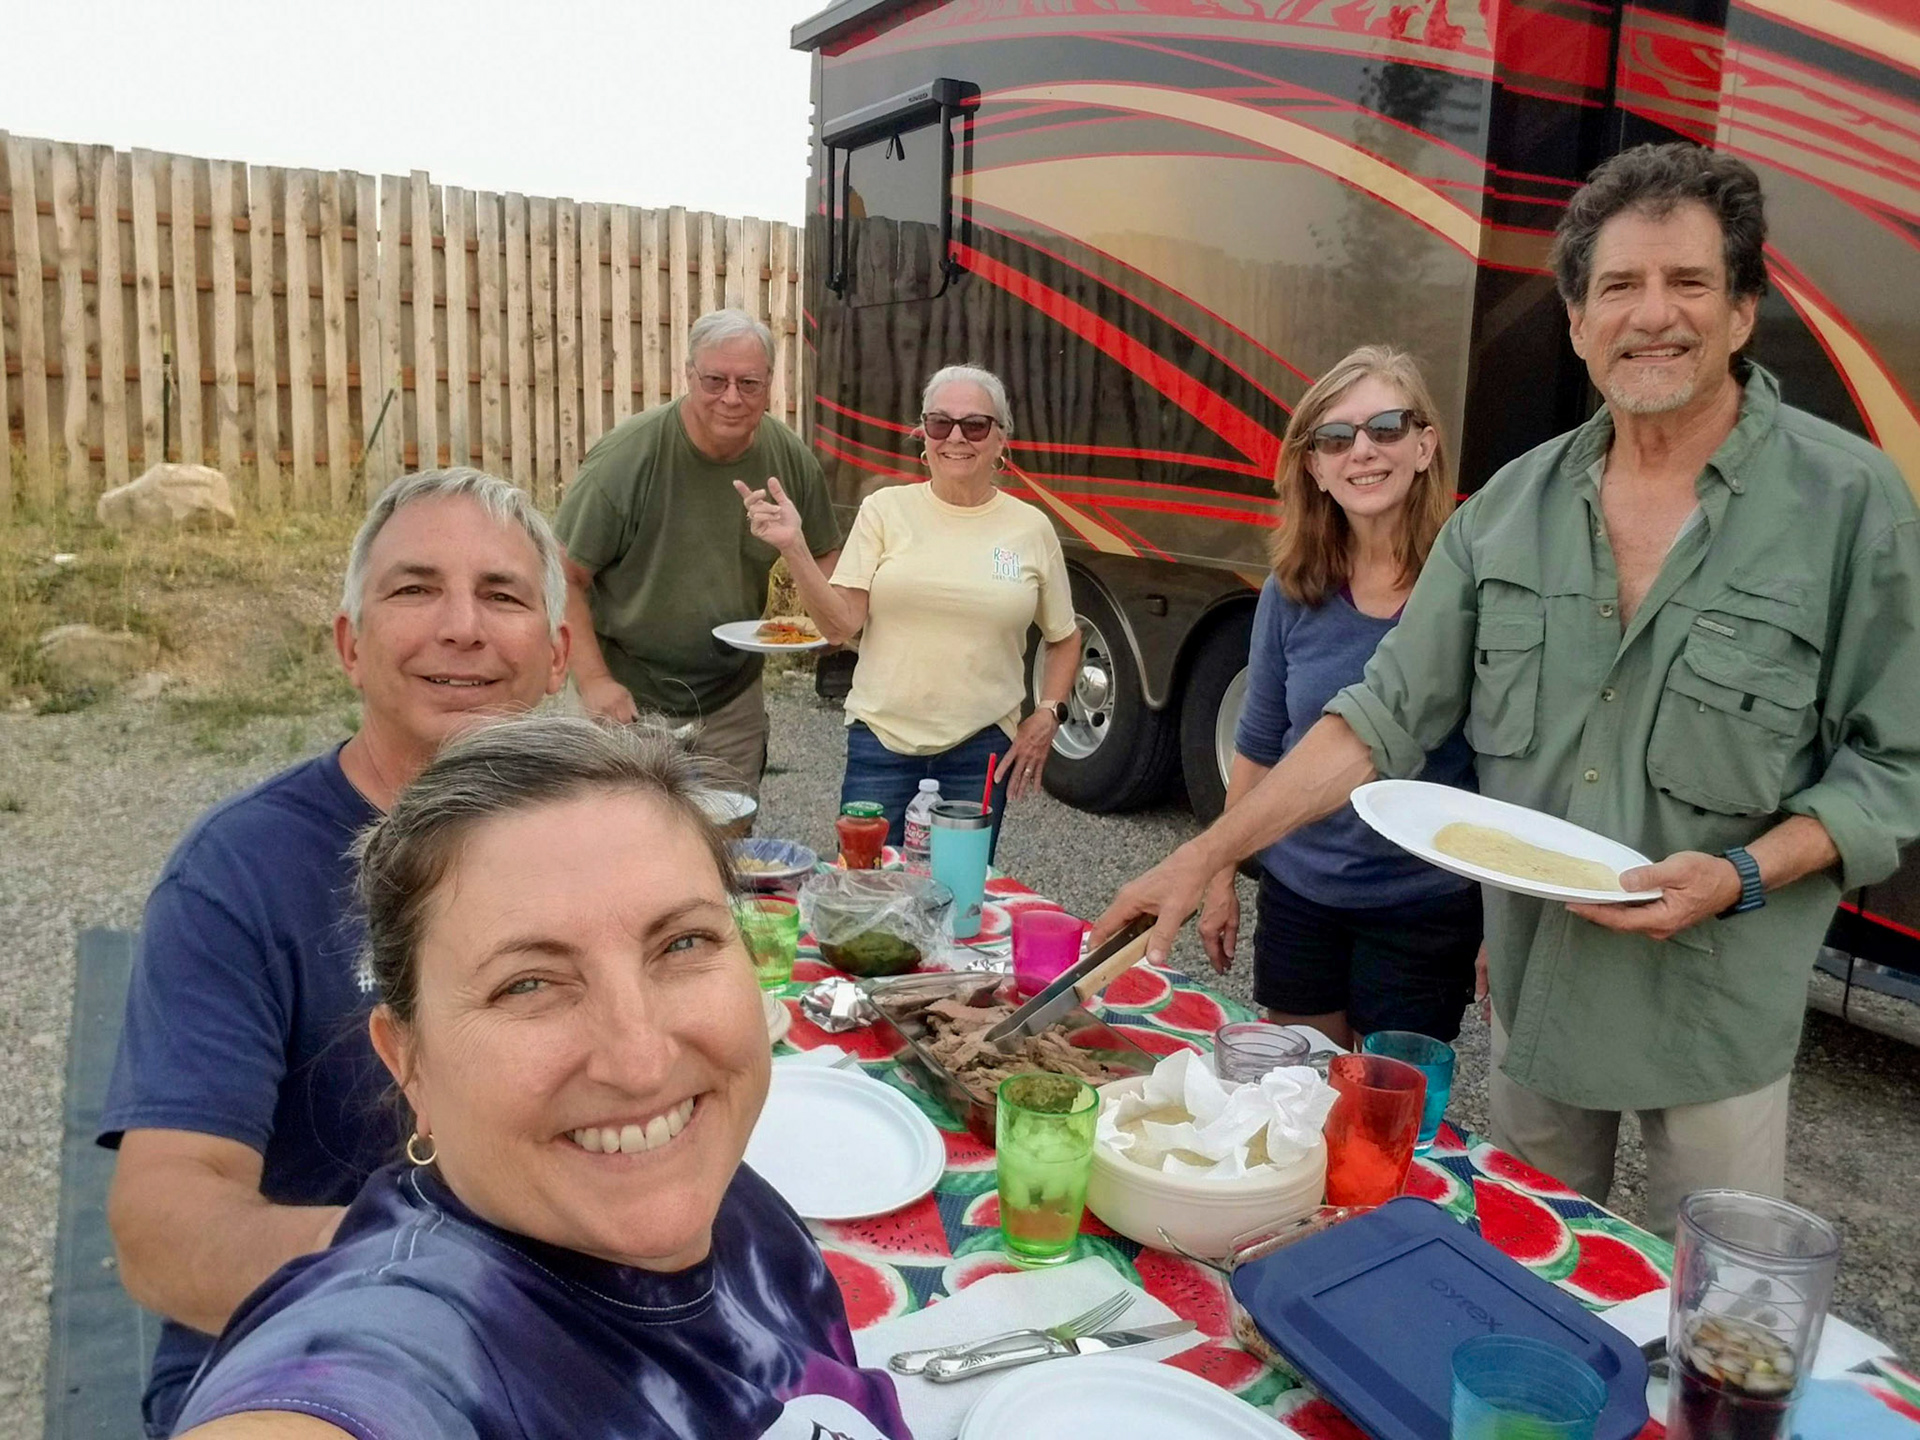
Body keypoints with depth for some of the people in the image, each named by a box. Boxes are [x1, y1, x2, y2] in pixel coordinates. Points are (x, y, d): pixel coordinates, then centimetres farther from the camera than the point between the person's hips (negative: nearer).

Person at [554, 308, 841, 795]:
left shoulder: (791, 458, -5)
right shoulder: (627, 457, -18)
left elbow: (825, 555, 10)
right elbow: (564, 577, -13)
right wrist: (594, 681, -21)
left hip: (735, 702, 4)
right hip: (633, 701, -4)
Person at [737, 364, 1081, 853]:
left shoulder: (1032, 528, 4)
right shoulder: (886, 509, 1)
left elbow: (1064, 638, 15)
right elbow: (840, 625, -5)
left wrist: (1049, 712, 2)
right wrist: (794, 548, -15)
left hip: (983, 748, 1)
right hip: (881, 738, -1)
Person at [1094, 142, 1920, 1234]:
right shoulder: (1514, 507, 0)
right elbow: (1386, 716, -1)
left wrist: (1746, 875, -23)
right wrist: (1204, 857, -9)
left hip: (1722, 1005, -3)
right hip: (1534, 983, 3)